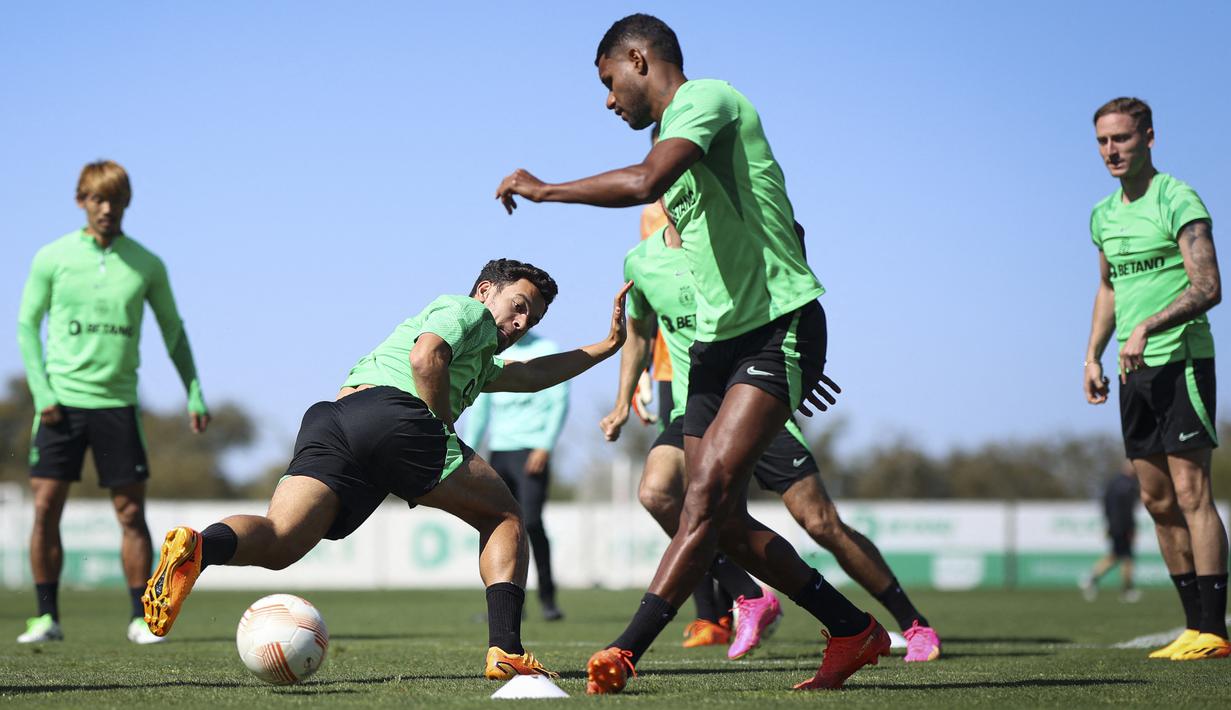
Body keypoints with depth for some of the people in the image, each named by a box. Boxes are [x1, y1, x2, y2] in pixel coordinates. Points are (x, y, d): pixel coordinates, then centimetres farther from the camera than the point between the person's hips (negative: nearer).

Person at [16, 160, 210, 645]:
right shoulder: (53, 258, 2)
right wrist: (42, 392, -5)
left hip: (117, 401, 1)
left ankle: (140, 619, 7)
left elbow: (173, 331, 14)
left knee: (131, 512, -1)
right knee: (45, 507, -4)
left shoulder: (146, 265, 5)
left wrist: (194, 394, 6)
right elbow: (28, 324, 6)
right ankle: (47, 617, 5)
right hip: (61, 401, 0)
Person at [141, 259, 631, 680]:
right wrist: (446, 428, 3)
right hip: (393, 412, -7)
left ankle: (198, 547, -47)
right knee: (503, 518, 11)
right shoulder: (467, 310, 16)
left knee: (278, 541, -14)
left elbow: (531, 374, 54)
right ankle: (505, 650, -4)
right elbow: (425, 358, -4)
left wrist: (608, 345, 58)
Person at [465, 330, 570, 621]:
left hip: (531, 451, -5)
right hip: (499, 452, 5)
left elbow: (559, 402, -3)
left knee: (530, 521, -16)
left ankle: (547, 597, -4)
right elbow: (480, 408, 22)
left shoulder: (546, 351, 3)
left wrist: (545, 446, -13)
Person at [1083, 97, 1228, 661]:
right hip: (1135, 368, 8)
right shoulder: (1104, 215, 14)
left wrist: (1147, 328, -26)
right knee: (1156, 499, 7)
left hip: (1181, 358, -8)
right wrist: (1093, 355, 19)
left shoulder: (1177, 201, -9)